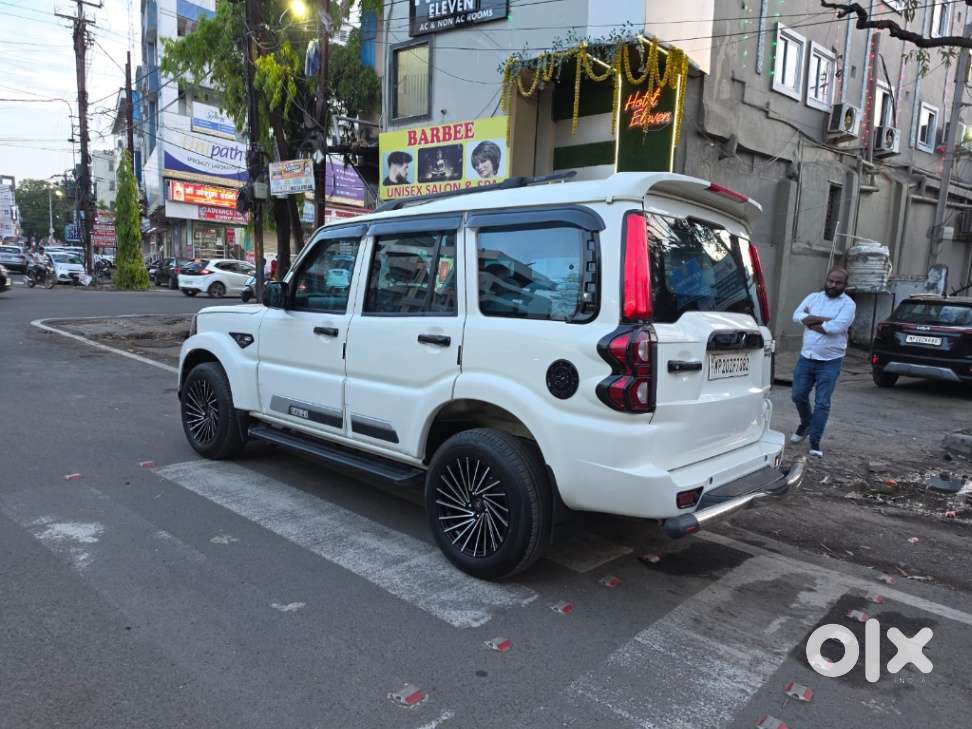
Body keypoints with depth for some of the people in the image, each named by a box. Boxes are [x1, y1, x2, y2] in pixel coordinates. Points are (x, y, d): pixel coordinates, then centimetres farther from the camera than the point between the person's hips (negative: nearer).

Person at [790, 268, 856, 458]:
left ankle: (814, 442, 3)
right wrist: (824, 319, -17)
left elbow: (836, 327, -21)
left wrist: (810, 321, -10)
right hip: (806, 358, 4)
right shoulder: (814, 297, 8)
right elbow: (797, 315, -9)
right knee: (798, 395, 10)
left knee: (822, 403, -3)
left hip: (829, 362, -4)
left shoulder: (848, 304, -5)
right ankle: (806, 425, 37)